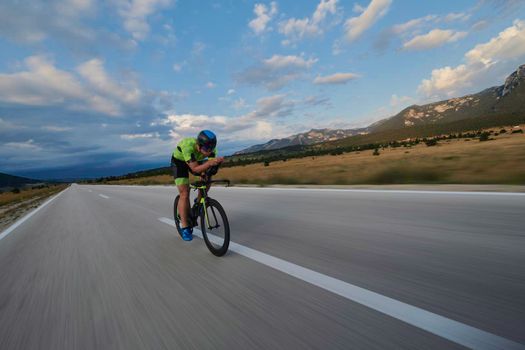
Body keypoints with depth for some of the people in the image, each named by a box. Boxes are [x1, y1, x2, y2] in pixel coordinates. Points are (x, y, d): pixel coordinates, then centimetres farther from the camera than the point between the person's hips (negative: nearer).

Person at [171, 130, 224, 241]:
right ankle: (185, 227, -2)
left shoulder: (210, 147, -29)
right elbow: (195, 169, -42)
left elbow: (213, 163, -25)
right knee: (185, 193, -13)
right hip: (179, 161, -5)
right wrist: (210, 162, -57)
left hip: (195, 161, 5)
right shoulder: (188, 145, -42)